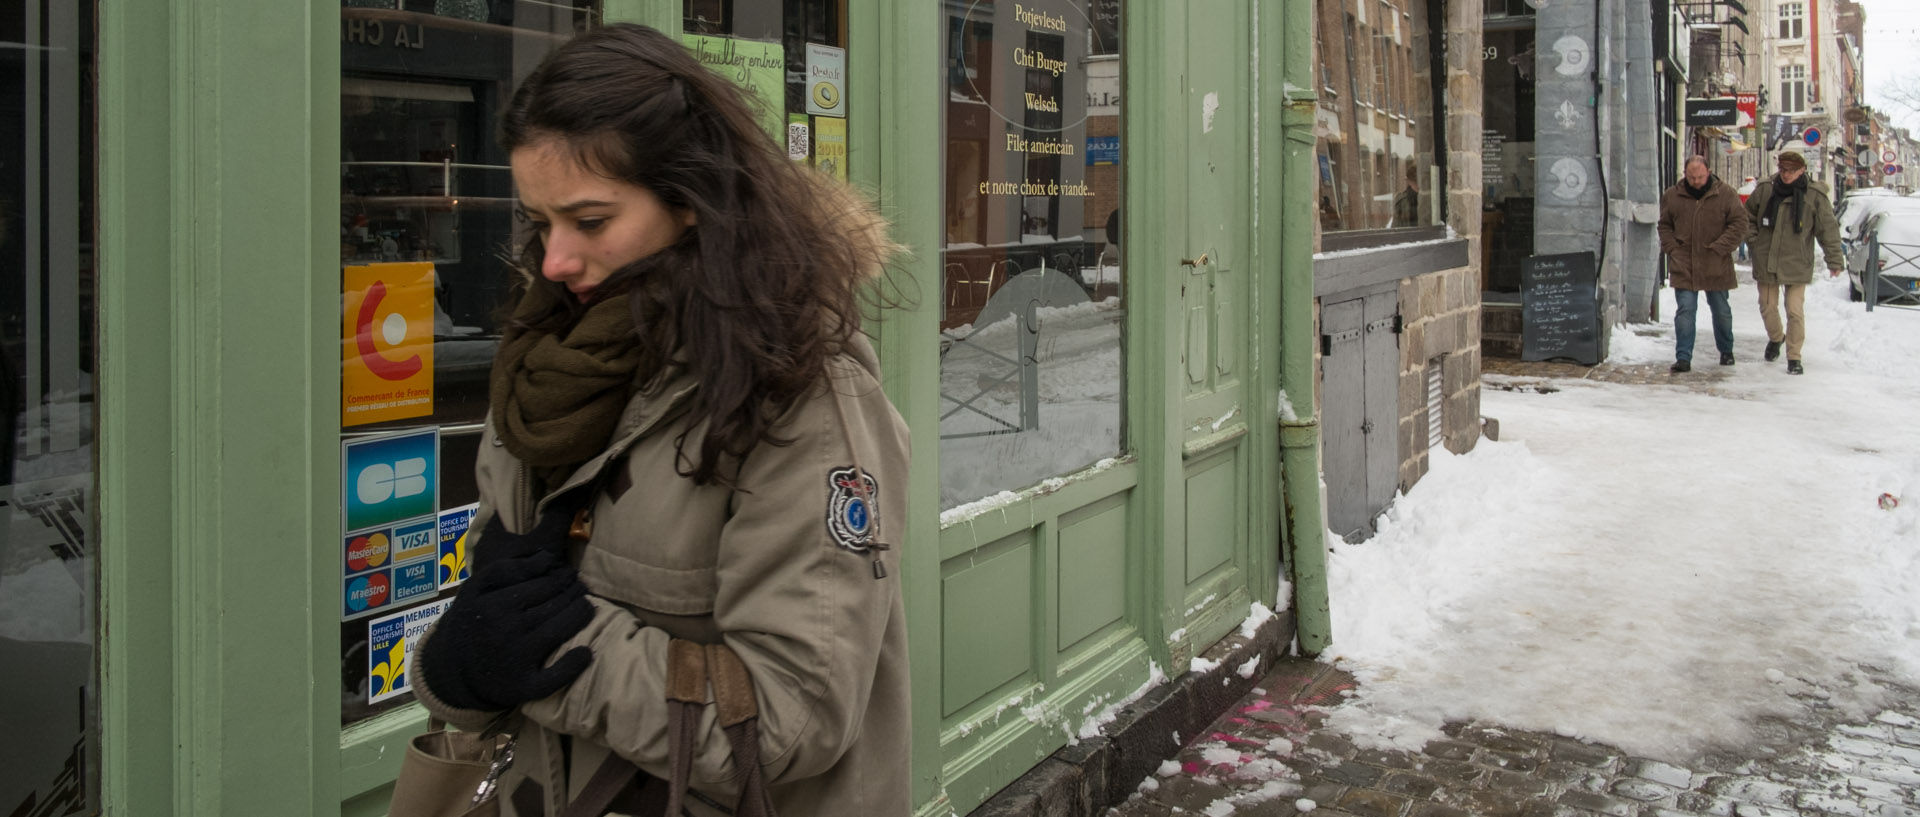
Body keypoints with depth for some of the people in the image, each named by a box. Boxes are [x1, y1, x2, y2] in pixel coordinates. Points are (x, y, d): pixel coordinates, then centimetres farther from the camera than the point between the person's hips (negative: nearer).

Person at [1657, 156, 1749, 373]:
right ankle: (1683, 358, -5)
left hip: (1716, 267, 0)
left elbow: (1739, 224, -4)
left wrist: (1718, 248, -12)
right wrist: (1672, 249, -3)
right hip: (1684, 267, 0)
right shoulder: (1672, 196, 2)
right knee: (1684, 311, -7)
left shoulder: (1726, 194, -3)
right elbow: (1664, 225, 11)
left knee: (1721, 311, 14)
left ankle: (1726, 351, 33)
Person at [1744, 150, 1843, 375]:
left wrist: (1834, 260, -4)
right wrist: (1753, 240, 4)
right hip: (1766, 262, 3)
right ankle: (1775, 338, 42)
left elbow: (1828, 229, -3)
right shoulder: (1764, 190, 0)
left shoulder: (1815, 196, -7)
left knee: (1795, 312, -6)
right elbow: (1747, 217, 16)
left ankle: (1794, 357, 5)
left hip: (1797, 265, -3)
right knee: (1768, 307, 12)